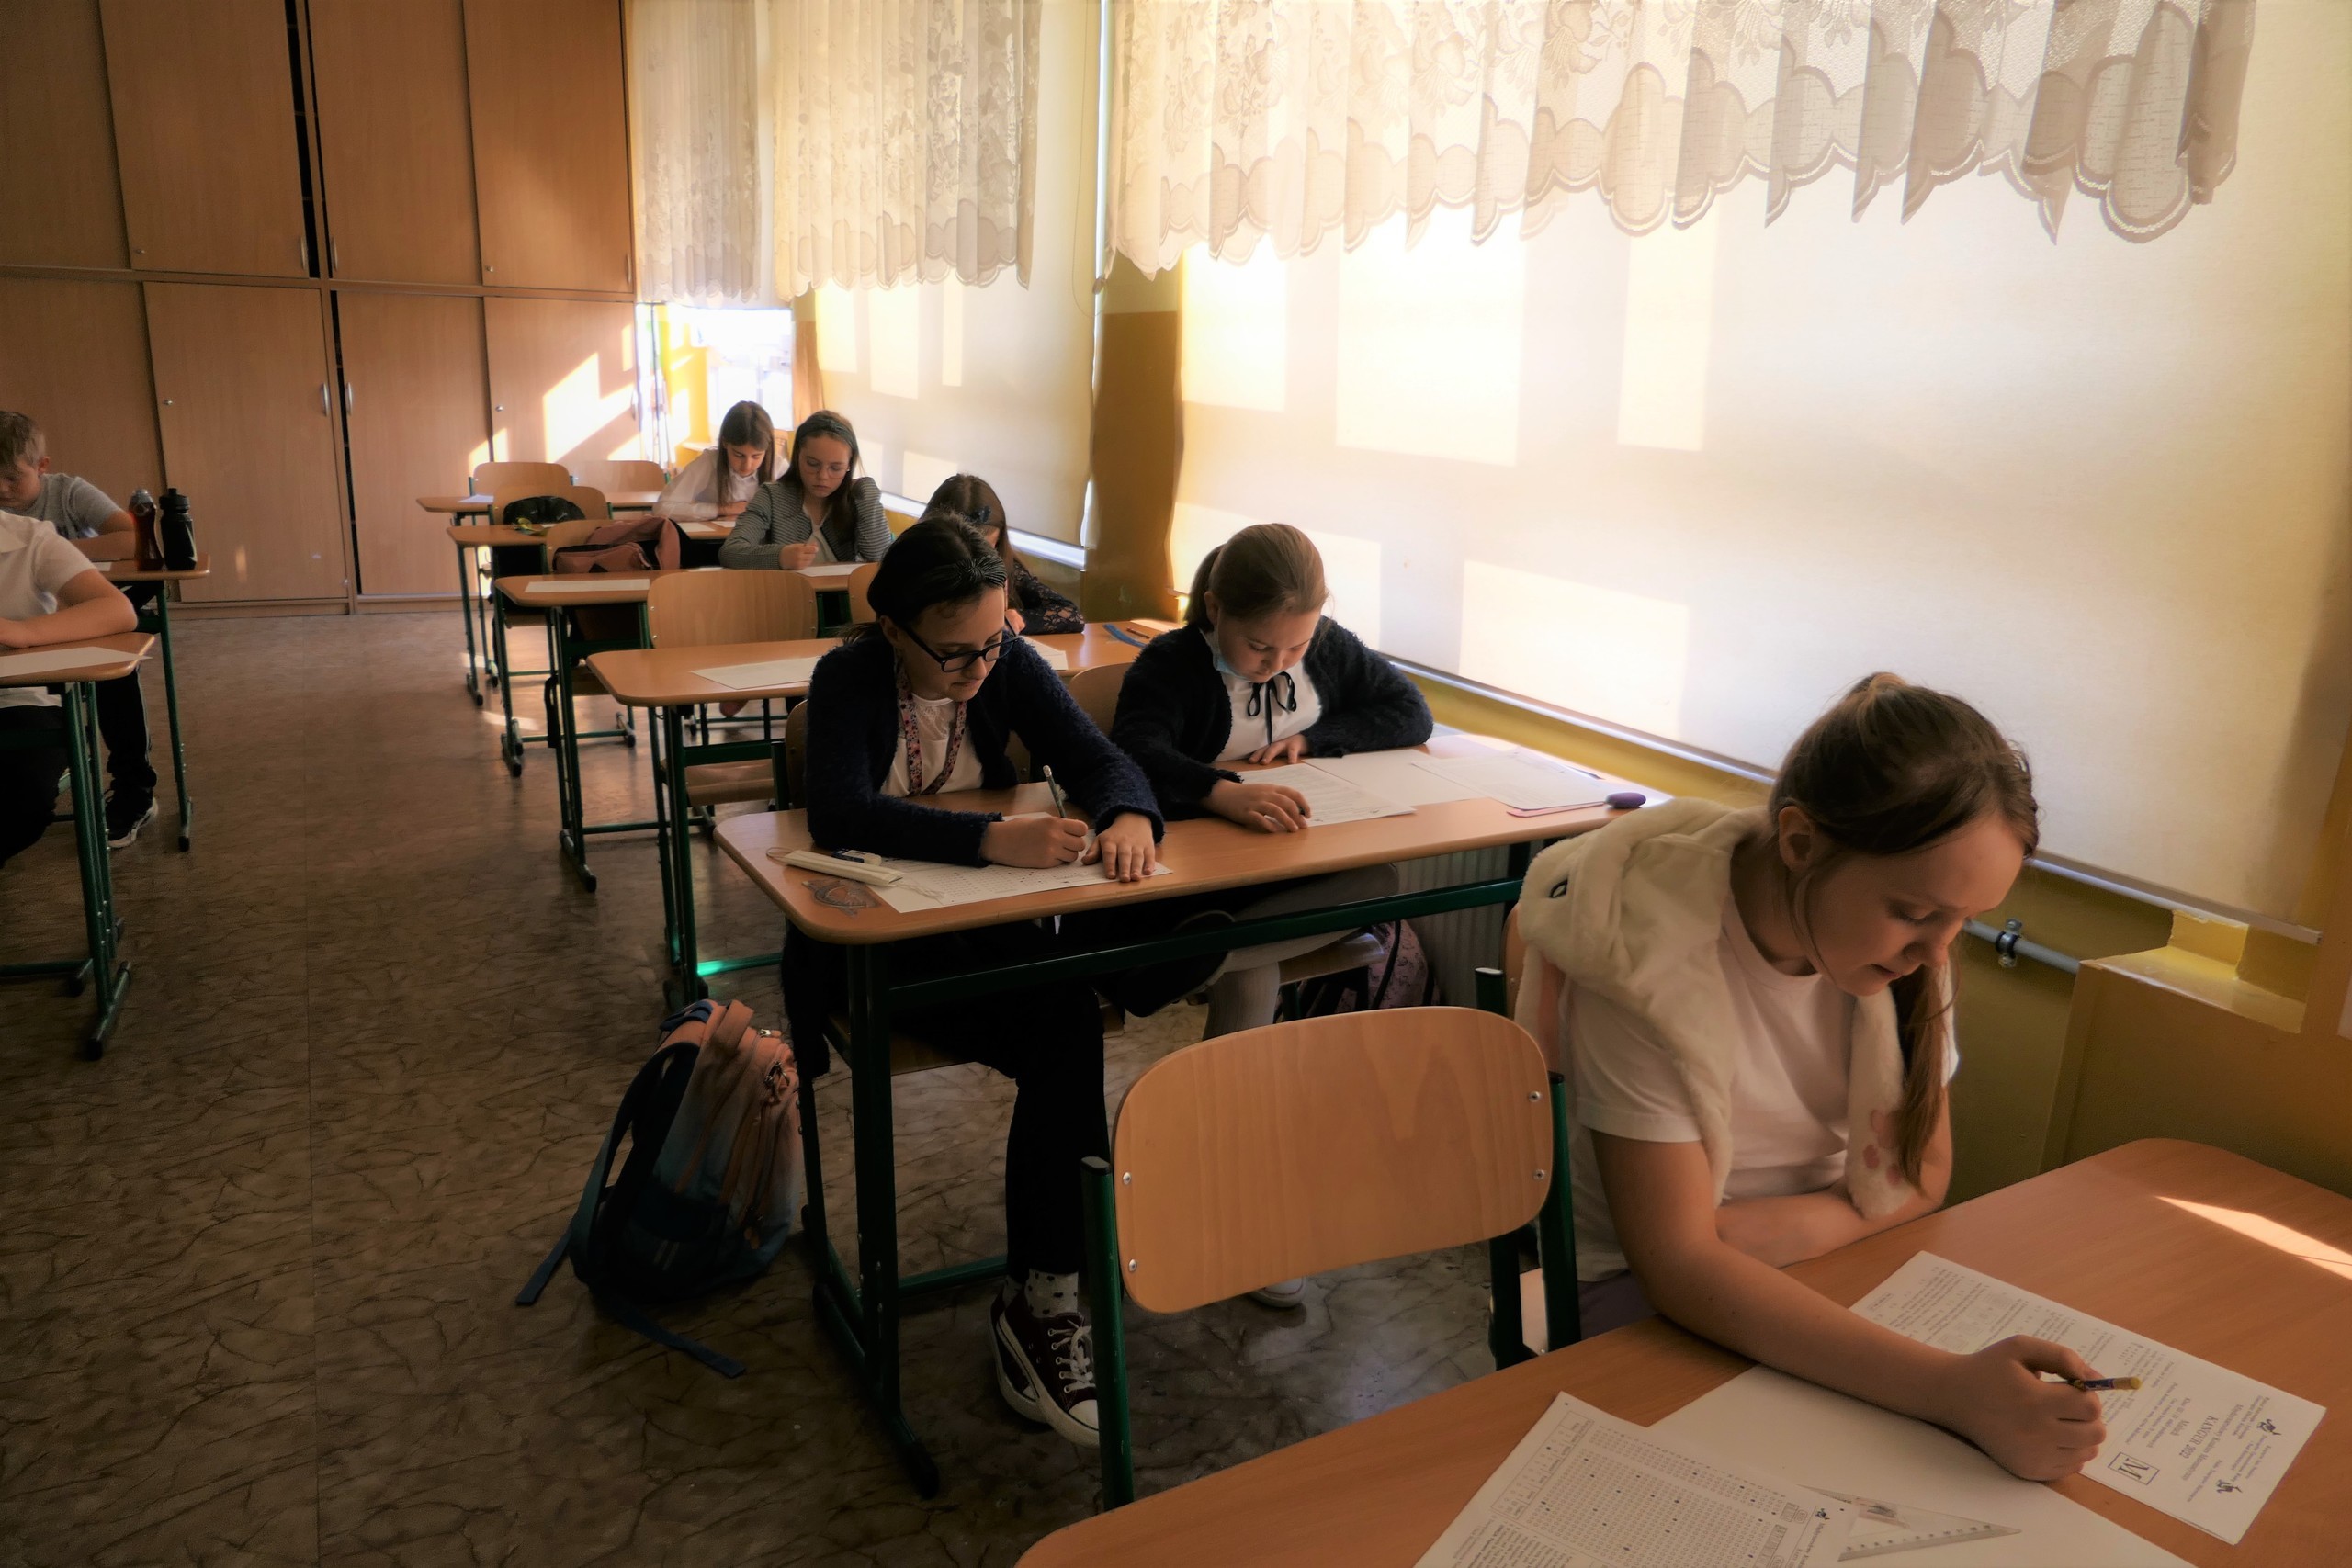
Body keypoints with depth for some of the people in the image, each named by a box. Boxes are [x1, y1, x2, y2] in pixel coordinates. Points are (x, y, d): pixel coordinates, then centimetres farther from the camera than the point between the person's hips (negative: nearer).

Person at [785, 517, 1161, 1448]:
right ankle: (1045, 1300, -14)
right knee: (1063, 1029, -27)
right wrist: (993, 839, -44)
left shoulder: (1009, 665, -1)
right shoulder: (848, 680, -15)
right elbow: (838, 814, -31)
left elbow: (1097, 757, -6)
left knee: (1065, 1029, -27)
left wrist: (1129, 816, -31)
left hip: (986, 921, 5)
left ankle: (1037, 1302, -14)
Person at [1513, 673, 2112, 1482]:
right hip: (1649, 1299, -5)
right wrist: (1951, 1387, -39)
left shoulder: (1904, 938, -9)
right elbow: (1678, 1264, -28)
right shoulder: (1648, 956, -27)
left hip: (1829, 1260, 5)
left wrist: (1779, 1228, -20)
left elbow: (1921, 1173, 0)